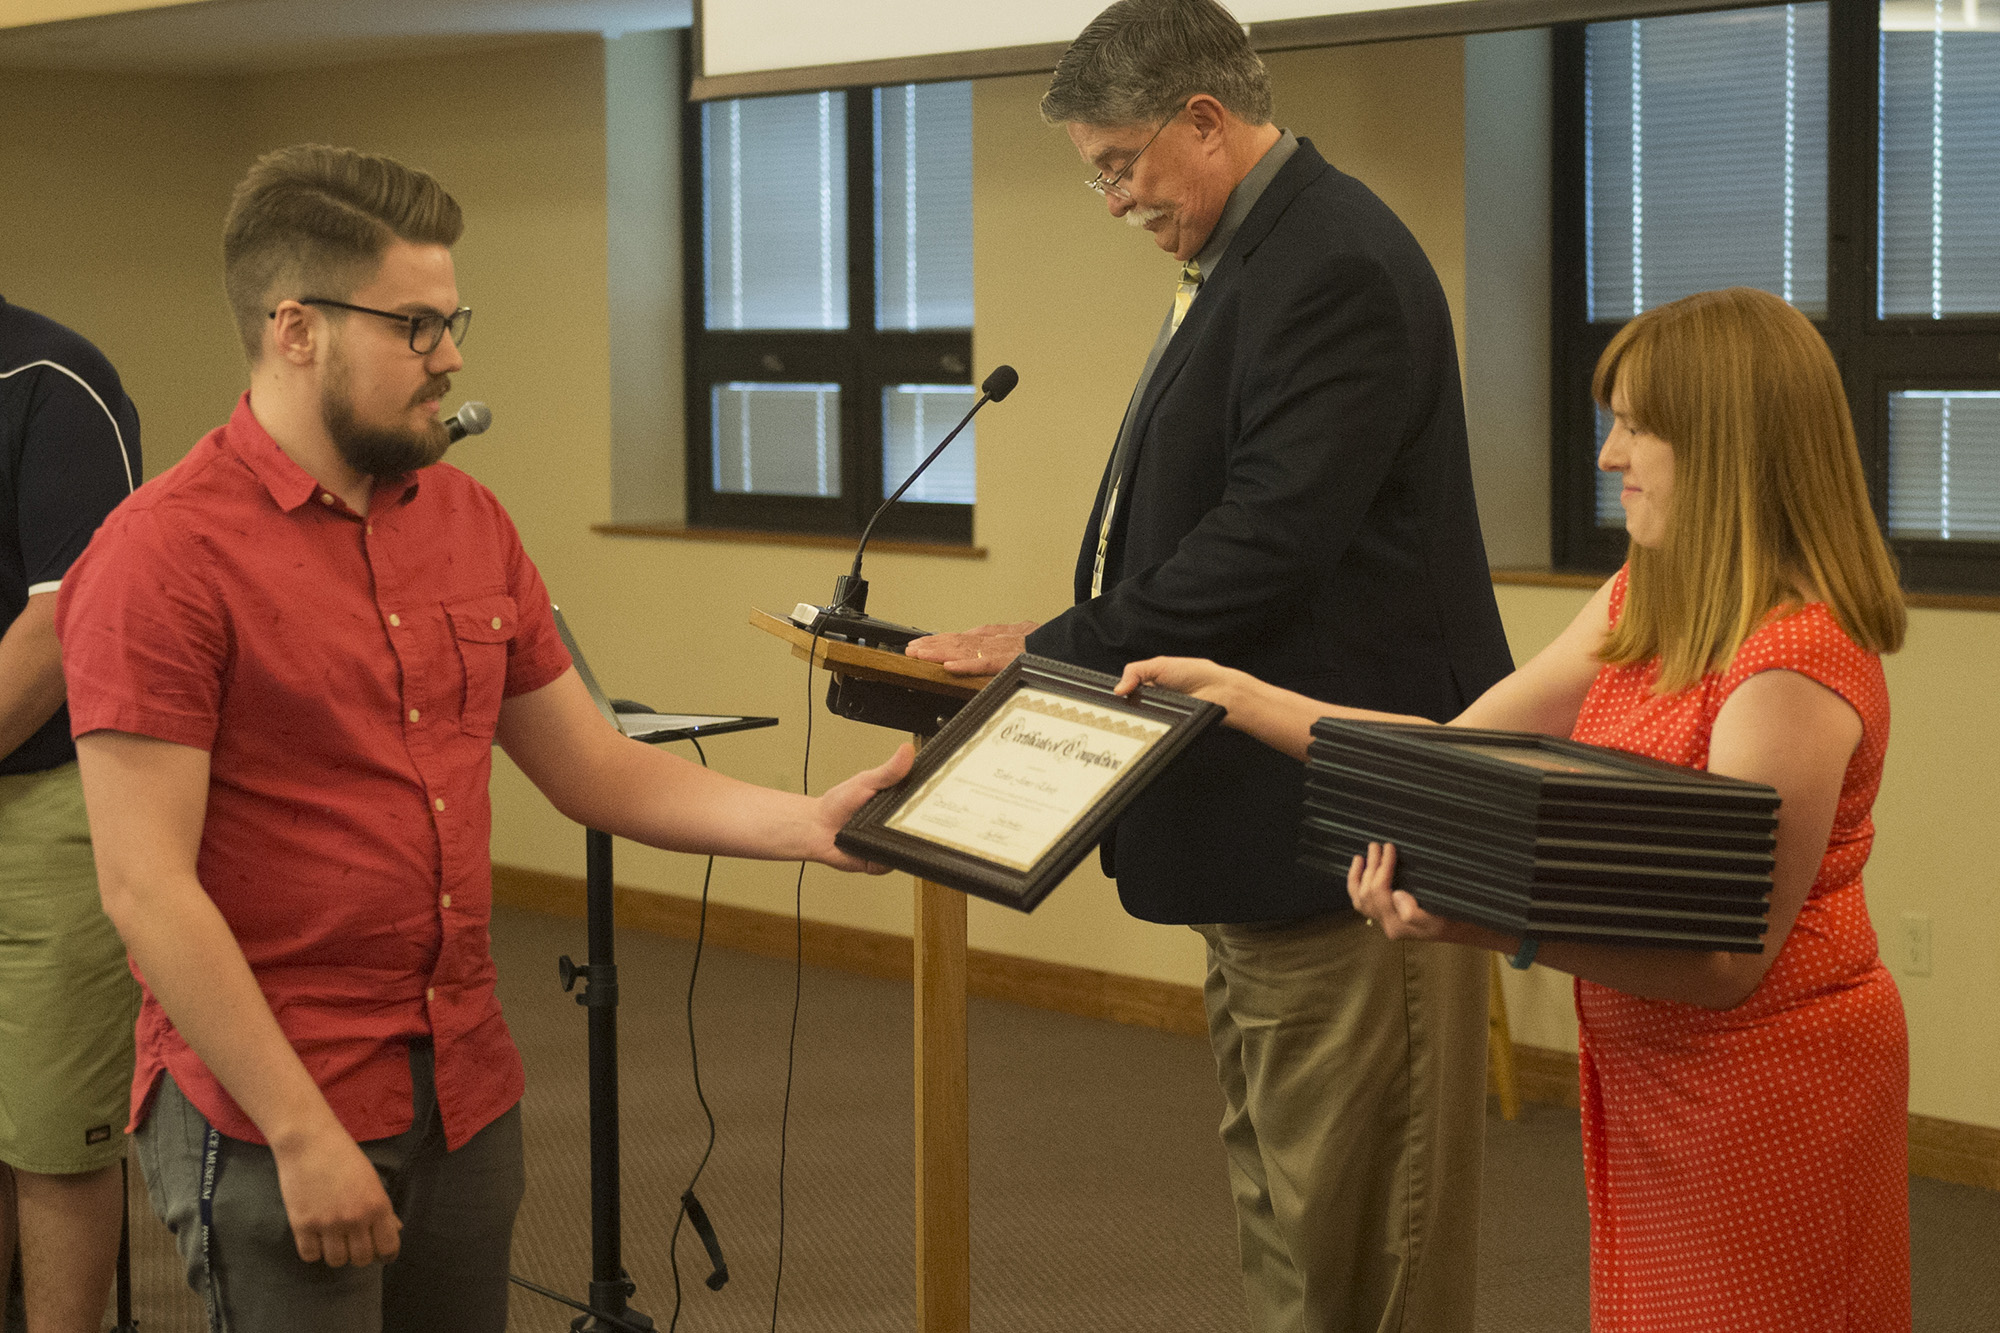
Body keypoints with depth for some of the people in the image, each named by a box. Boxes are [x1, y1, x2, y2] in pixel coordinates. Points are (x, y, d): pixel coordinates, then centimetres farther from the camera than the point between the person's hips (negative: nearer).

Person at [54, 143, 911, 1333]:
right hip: (270, 1118, -7)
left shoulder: (466, 519, 9)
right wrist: (303, 1133, -17)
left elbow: (596, 772, 14)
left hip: (468, 1092, 7)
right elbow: (147, 889, -16)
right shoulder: (166, 555, -13)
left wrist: (810, 825, 0)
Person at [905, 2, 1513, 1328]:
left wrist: (1056, 649, -17)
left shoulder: (1335, 267, -18)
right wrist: (1054, 647, 8)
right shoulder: (1252, 261, 15)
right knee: (1278, 1193, 19)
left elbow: (1268, 546, -24)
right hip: (1268, 819, 11)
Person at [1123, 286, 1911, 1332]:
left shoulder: (1795, 667, -24)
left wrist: (1492, 929, -36)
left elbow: (1729, 958, -25)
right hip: (1650, 1079, 9)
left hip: (1763, 1084, -9)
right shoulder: (1643, 605, 6)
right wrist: (1245, 698, 5)